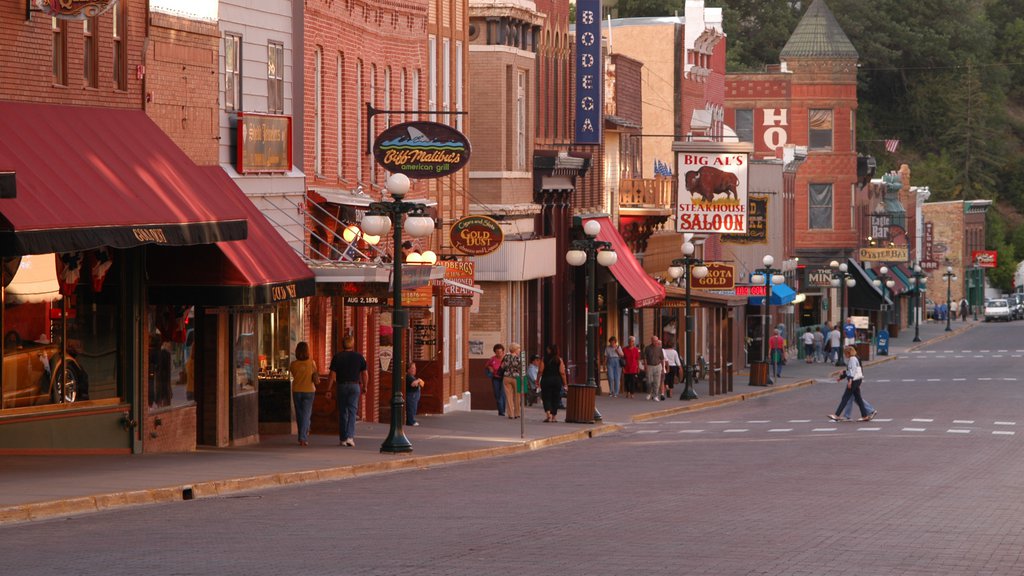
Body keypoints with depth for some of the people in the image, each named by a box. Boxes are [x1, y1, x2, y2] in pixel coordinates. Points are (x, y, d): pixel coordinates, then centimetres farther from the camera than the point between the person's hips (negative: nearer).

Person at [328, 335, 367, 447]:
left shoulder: (337, 357, -2)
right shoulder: (359, 357, 1)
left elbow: (332, 375, -4)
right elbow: (364, 374, 5)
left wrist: (329, 389, -1)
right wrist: (364, 386, 17)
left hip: (341, 386, 0)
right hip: (354, 386, 0)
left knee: (342, 412, 9)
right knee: (352, 411, -2)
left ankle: (343, 439, 12)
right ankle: (350, 436, -19)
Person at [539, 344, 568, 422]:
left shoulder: (544, 359, -6)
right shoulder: (559, 359, -2)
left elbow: (541, 371, -7)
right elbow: (562, 373, -4)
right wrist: (565, 384, 1)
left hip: (546, 380, -2)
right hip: (557, 380, 2)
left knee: (546, 398, 3)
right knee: (555, 398, 12)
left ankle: (548, 414, -17)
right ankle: (554, 416, 15)